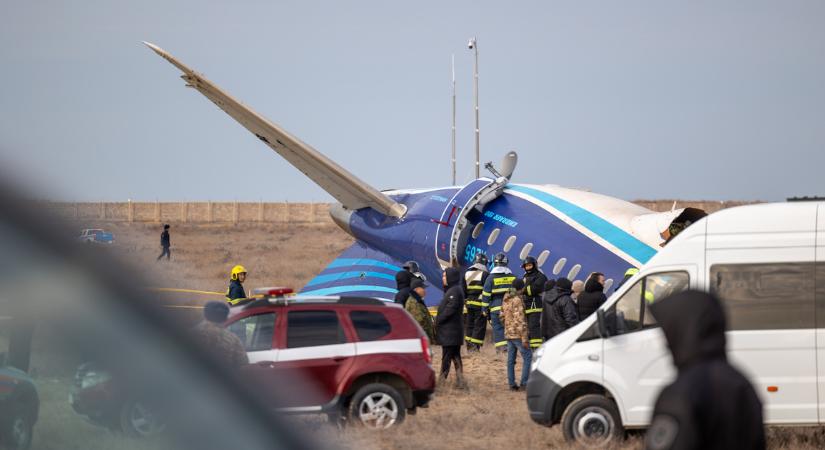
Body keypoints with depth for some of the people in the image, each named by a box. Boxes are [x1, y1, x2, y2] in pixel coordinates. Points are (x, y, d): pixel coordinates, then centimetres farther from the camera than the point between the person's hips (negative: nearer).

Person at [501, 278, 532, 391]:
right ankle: (524, 383, -8)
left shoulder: (506, 300, 11)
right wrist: (525, 338, -18)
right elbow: (520, 321, -19)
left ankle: (512, 384, 12)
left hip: (508, 334, 9)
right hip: (518, 334, -9)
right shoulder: (518, 300, -16)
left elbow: (502, 316, 18)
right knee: (528, 357, -4)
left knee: (511, 360, 10)